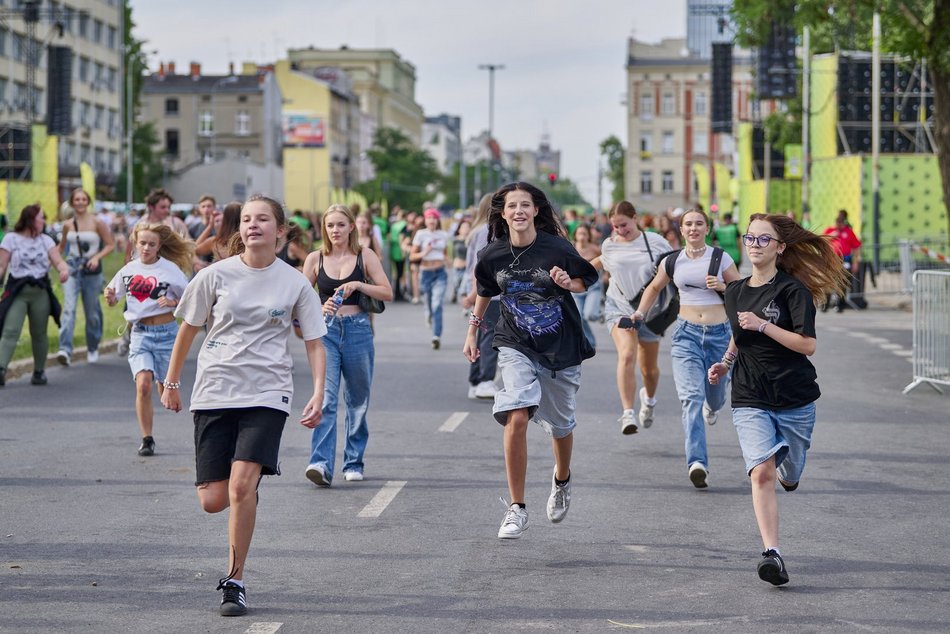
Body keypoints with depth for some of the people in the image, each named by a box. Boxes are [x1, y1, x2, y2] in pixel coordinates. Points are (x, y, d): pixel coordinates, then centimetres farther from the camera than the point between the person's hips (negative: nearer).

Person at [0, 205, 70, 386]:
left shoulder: (46, 240, 11)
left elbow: (58, 261, 2)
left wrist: (64, 269, -22)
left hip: (41, 291, 3)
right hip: (17, 291, -3)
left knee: (39, 333, 6)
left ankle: (39, 371, 18)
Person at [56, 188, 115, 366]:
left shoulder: (97, 223, -5)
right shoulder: (68, 225, 5)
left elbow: (110, 244, -3)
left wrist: (97, 257, -17)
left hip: (91, 270, -1)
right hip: (72, 268, 1)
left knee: (92, 312, 10)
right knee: (69, 308, -16)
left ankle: (93, 349, 30)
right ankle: (65, 350, -25)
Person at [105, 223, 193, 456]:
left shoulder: (171, 270, -4)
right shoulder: (129, 270, 4)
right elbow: (113, 300, 14)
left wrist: (172, 302, -18)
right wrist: (110, 296, -8)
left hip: (166, 332, -1)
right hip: (140, 333, 1)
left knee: (166, 390, 7)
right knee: (143, 385, -16)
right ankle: (146, 439, -6)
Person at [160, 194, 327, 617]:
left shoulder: (296, 284, 1)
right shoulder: (215, 276, 1)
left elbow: (315, 344, 5)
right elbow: (187, 329, 13)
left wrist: (318, 393, -8)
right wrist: (171, 382, 17)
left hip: (266, 395, -2)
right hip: (214, 392, 2)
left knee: (241, 485, -20)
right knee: (213, 500, -3)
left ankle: (235, 581, -5)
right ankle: (248, 492, 35)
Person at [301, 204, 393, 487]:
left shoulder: (364, 256, 3)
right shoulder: (315, 259, 5)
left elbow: (387, 293, 0)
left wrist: (358, 285, -15)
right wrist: (320, 308, -13)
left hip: (358, 331, 1)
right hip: (326, 331, -1)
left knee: (358, 401, 9)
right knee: (325, 399, -14)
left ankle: (354, 462, 22)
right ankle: (321, 464, -23)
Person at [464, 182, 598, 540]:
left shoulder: (557, 249, -13)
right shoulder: (493, 255, -6)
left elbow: (585, 282, 1)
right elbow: (485, 291, 15)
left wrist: (569, 283, -21)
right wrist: (473, 330, 18)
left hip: (561, 348, 0)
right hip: (516, 346, 0)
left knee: (560, 426, 14)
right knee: (516, 418, -21)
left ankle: (561, 481, 49)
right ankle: (516, 509, -13)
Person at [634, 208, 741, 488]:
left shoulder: (721, 259, 0)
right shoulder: (672, 262, 5)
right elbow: (654, 288, 23)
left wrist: (722, 287, -13)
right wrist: (640, 312, 11)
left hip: (719, 333, 0)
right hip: (686, 333, 0)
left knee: (715, 396, 15)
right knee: (691, 397, -17)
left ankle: (712, 406, 57)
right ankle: (697, 462, -26)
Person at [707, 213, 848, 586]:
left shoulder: (793, 290, -8)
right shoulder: (735, 292, 8)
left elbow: (807, 345, -17)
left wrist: (764, 325, -23)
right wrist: (726, 363, 9)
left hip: (794, 399, -2)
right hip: (750, 401, 2)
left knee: (788, 476, 14)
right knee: (762, 473, -17)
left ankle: (785, 465, 52)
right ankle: (771, 554, -23)